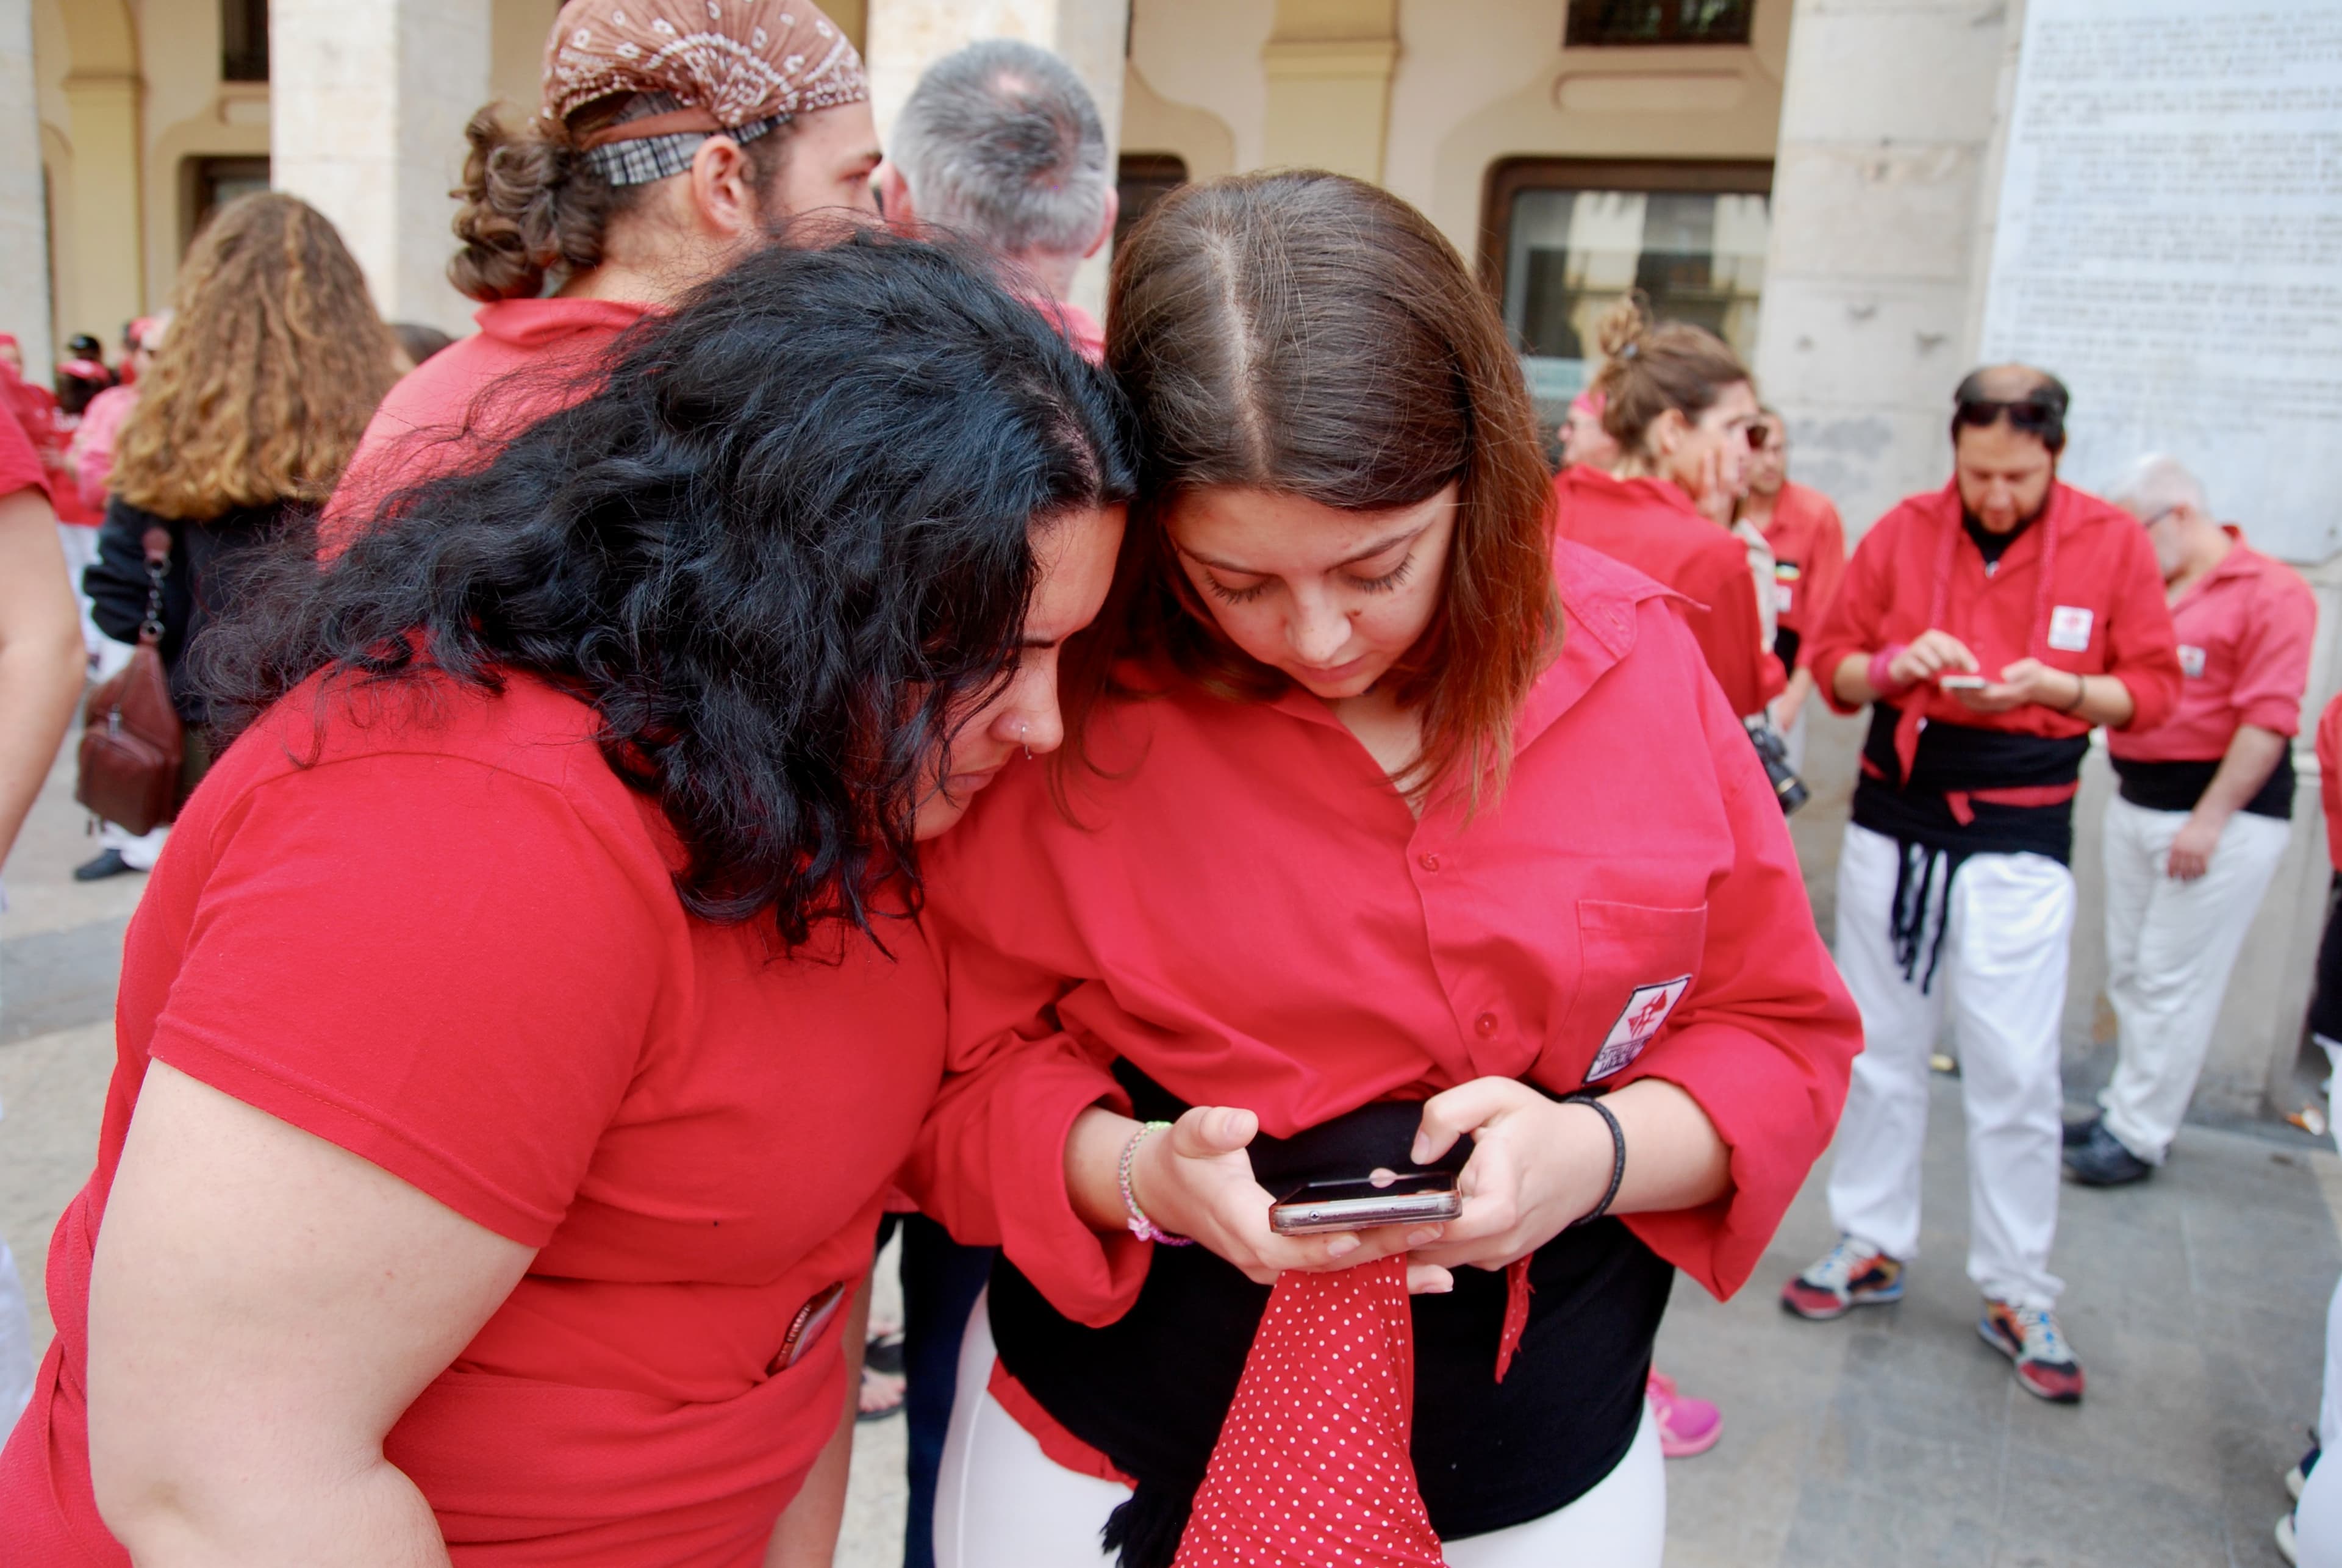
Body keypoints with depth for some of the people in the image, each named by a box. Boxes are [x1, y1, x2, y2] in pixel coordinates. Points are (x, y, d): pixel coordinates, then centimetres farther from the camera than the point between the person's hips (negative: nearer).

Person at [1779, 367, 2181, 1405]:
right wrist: (1897, 665, -15)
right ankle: (1873, 1248, 26)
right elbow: (1831, 664, 6)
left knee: (2016, 1074, -1)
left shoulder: (2112, 543, -2)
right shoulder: (1904, 532, 1)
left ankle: (2017, 1297, 14)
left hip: (2020, 842, -2)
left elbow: (2154, 689, 1)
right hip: (1893, 825, 2)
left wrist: (2061, 689, -18)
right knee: (1880, 1051, 11)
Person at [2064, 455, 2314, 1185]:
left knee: (2173, 984, -2)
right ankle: (2129, 1109, 21)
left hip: (2223, 815, -7)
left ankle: (2138, 1136, 6)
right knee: (2130, 971, 10)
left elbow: (2268, 719, -15)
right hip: (2136, 802, 7)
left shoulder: (2270, 591, -9)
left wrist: (2210, 820, -18)